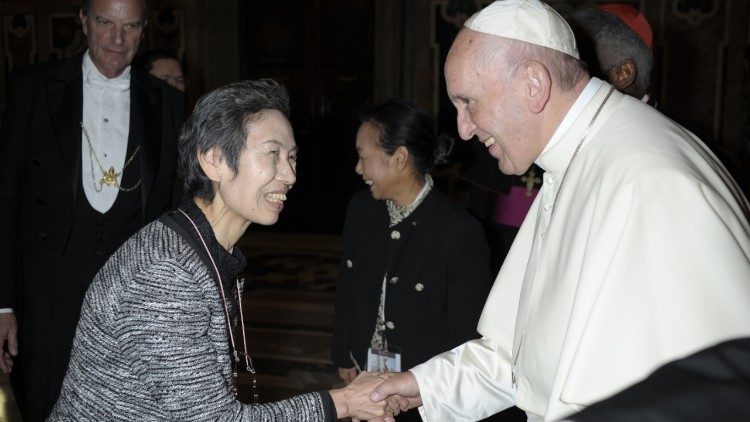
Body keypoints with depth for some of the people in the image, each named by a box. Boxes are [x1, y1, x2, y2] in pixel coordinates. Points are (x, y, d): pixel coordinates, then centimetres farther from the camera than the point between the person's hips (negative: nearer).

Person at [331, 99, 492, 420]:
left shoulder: (460, 233, -21)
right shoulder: (360, 209, -3)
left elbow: (466, 333, -14)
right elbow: (346, 290, 8)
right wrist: (344, 357, 10)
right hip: (365, 378, 5)